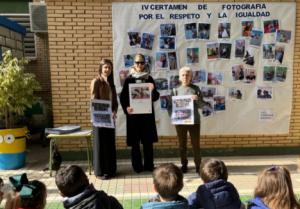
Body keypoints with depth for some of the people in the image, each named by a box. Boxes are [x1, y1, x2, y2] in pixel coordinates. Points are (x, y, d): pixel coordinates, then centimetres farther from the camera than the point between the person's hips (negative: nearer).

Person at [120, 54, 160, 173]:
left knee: (148, 140, 6)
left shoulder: (149, 78, 6)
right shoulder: (129, 79, 0)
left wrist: (153, 90, -17)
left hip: (147, 113, 2)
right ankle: (137, 166, 14)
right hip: (133, 114, -2)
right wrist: (126, 107, -19)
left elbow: (156, 97, 4)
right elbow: (122, 97, -2)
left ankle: (149, 165, 18)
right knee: (135, 141, 3)